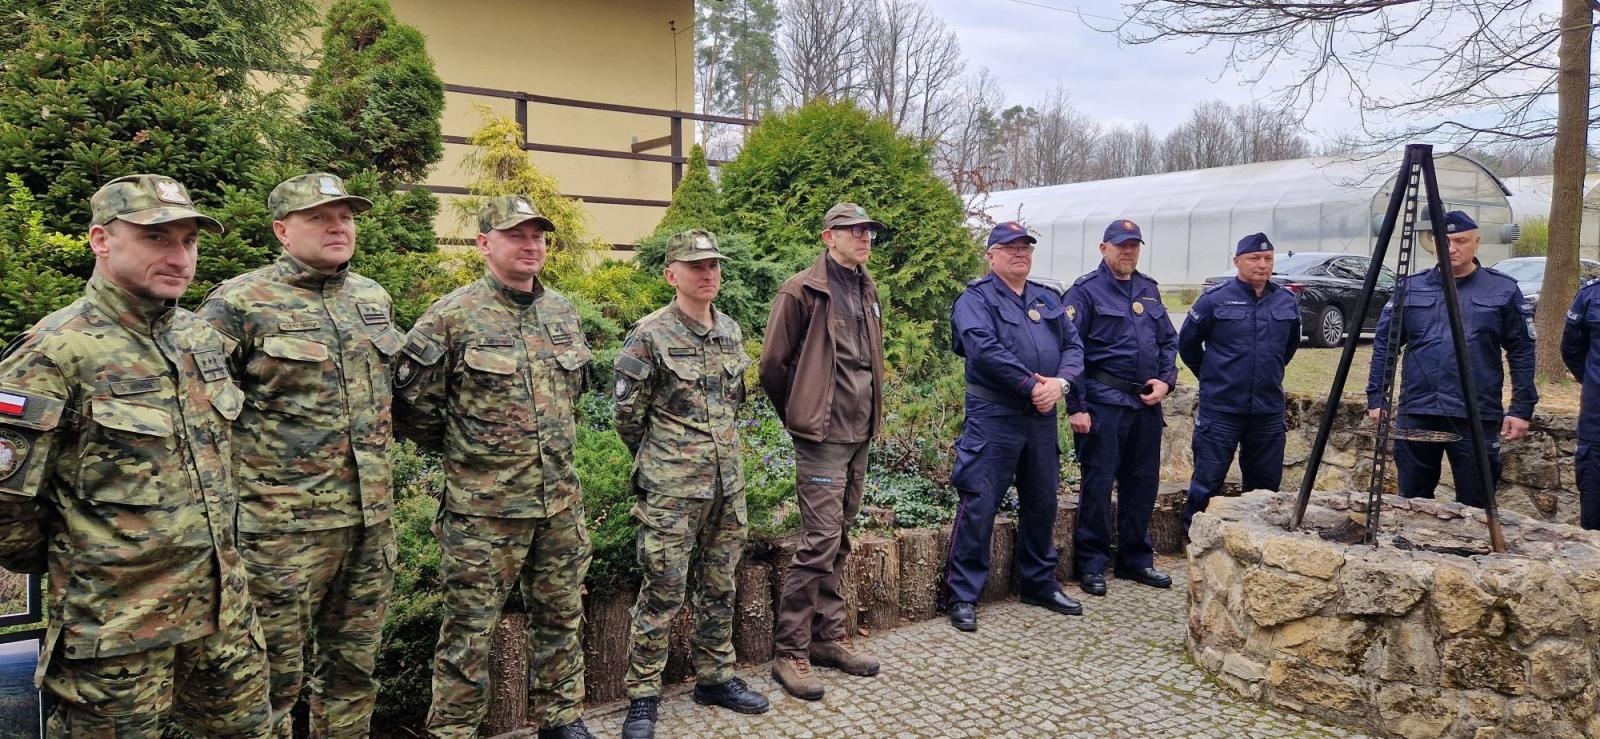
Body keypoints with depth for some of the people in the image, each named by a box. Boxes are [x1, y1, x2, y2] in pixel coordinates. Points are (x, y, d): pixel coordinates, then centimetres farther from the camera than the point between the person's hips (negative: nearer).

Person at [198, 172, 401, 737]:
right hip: (285, 522, -5)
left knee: (354, 665, 16)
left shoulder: (374, 298, 11)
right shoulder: (240, 303, -7)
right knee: (275, 674, 6)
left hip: (371, 516, 6)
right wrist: (239, 474, -7)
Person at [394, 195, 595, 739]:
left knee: (561, 617, 16)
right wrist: (461, 448, 3)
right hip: (484, 507, -5)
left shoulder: (563, 312, 8)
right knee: (470, 631, 4)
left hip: (562, 501, 6)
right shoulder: (451, 317, -10)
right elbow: (410, 403, -6)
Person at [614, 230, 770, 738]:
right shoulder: (649, 336, -10)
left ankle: (715, 677, 30)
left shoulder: (731, 331, 8)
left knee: (719, 587, 15)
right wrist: (661, 463, 7)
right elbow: (628, 415, -4)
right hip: (671, 491, -6)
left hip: (728, 484, 6)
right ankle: (643, 696, 14)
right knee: (662, 594, 0)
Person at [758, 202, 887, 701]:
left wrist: (871, 415, 17)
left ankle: (829, 636, 26)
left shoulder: (866, 291, 13)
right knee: (820, 543, -7)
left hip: (860, 435, 7)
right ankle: (790, 652, 4)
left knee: (839, 541, 14)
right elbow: (773, 364, -7)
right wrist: (800, 417, 3)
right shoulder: (802, 291, -10)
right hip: (821, 437, -7)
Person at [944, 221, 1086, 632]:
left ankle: (1040, 584, 31)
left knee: (1042, 503, 15)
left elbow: (1074, 345, 10)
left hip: (1041, 417, 7)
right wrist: (1031, 386, -18)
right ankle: (964, 596, 3)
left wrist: (1061, 381, -9)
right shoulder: (976, 299, -5)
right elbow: (986, 350, -19)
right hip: (993, 416, -7)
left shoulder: (1048, 300, 17)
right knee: (979, 504, -6)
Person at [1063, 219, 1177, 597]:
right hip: (1104, 403, -6)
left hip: (1147, 403, 7)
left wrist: (1165, 380, 3)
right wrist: (1076, 407, -15)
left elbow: (1169, 340, 21)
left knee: (1143, 481, 12)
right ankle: (1091, 564, 10)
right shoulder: (1085, 291, -5)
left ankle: (1136, 559, 25)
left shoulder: (1148, 289, 16)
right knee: (1098, 483, -1)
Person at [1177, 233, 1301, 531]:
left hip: (1269, 410, 5)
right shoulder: (1215, 300, -7)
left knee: (1266, 484, 12)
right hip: (1220, 409, -4)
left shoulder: (1287, 302, 6)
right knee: (1206, 484, -2)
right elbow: (1187, 343, 4)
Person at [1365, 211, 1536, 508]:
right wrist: (1376, 398, 2)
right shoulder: (1411, 288, 6)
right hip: (1417, 414, 1)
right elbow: (1384, 344, 8)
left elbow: (1522, 352, 5)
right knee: (1412, 504, 10)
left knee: (1475, 508, 6)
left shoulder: (1503, 290, 3)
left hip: (1477, 417, -1)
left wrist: (1522, 408, -1)